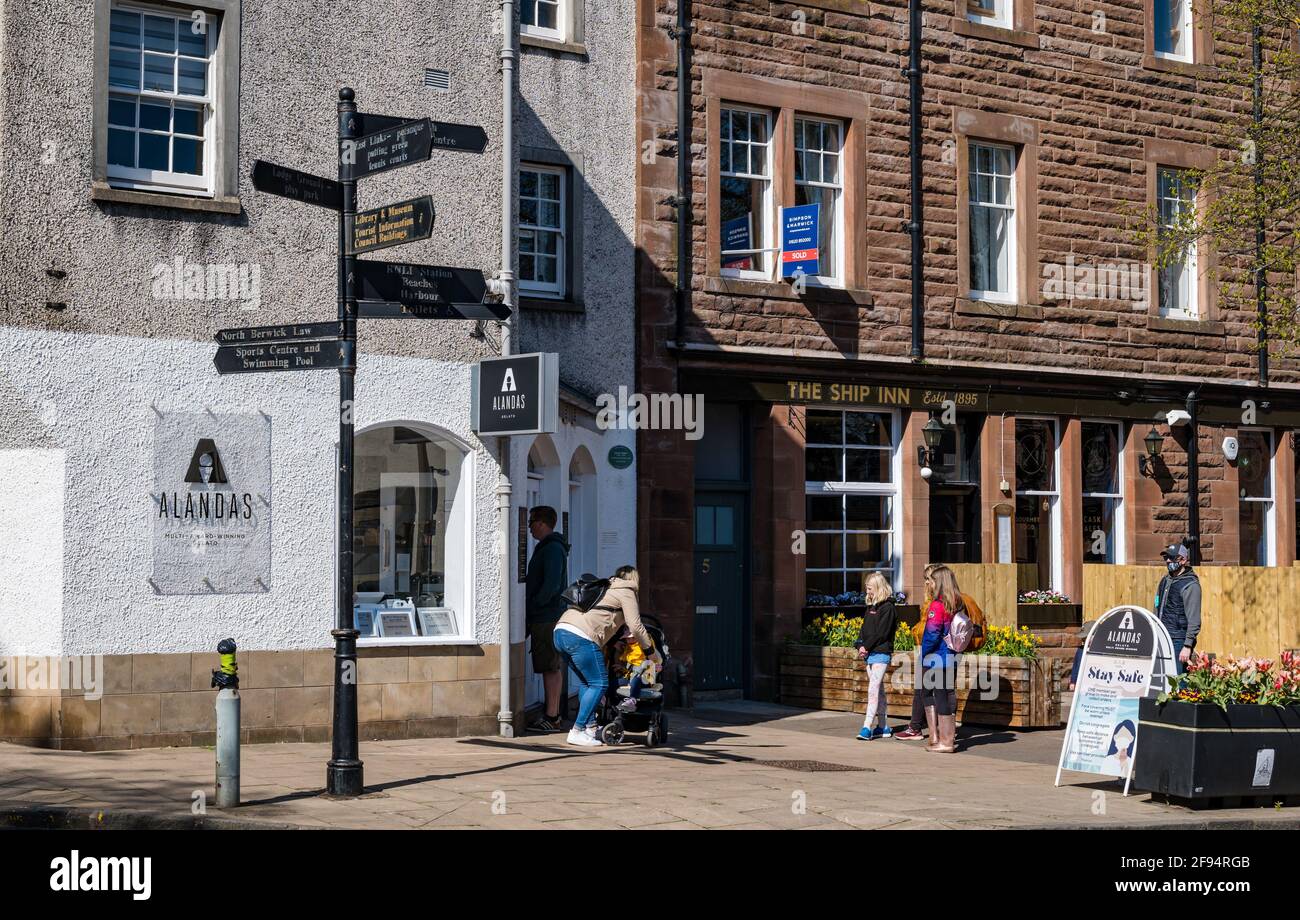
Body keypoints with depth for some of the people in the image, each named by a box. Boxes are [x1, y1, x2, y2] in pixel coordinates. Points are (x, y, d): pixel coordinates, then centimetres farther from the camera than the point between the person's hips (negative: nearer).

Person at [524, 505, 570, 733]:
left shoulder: (552, 549, -14)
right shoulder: (549, 547, 19)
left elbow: (551, 585, -22)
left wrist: (532, 607, -15)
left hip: (546, 618, -10)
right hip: (549, 617, 10)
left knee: (550, 667, -8)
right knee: (552, 667, 12)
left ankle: (551, 717, -6)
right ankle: (553, 714, 16)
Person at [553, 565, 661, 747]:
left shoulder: (606, 589, 32)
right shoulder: (626, 592, 9)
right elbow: (636, 626, 2)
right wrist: (651, 652, 11)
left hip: (560, 631, 9)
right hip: (580, 638, -9)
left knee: (586, 681, 21)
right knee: (599, 684, -1)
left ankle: (591, 727, 19)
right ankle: (577, 732, -4)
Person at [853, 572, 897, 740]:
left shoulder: (887, 608, -9)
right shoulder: (870, 607, 17)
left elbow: (881, 633, -15)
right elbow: (864, 629, 16)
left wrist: (867, 646, -14)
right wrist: (860, 645, 0)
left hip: (880, 654, -9)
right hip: (869, 655, 9)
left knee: (873, 690, -15)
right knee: (878, 690, 13)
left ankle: (867, 727, -20)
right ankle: (883, 727, 19)